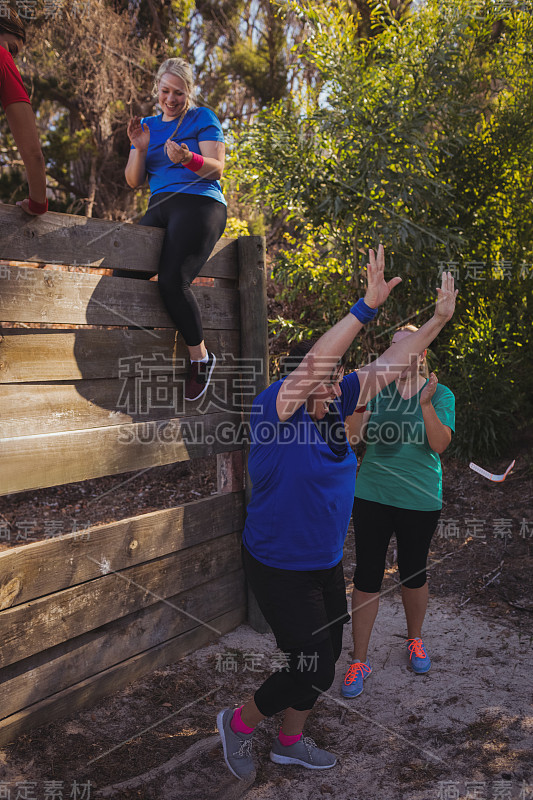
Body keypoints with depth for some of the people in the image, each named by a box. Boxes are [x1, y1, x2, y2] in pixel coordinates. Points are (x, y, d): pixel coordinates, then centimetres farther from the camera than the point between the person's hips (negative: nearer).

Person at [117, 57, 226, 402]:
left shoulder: (203, 118, 9)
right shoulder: (149, 125, 22)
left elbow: (217, 169, -3)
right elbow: (134, 182, 15)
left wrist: (187, 159, -22)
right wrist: (140, 149, -3)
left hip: (199, 202, -6)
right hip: (160, 207, 6)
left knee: (172, 279, -27)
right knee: (124, 274, -16)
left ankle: (201, 356, -12)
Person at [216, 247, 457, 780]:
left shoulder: (334, 407, -2)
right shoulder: (273, 409, -21)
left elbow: (387, 365, 2)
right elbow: (314, 362, -38)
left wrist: (438, 319, 0)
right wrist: (367, 307, -40)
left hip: (325, 565, 8)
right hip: (279, 569, -8)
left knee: (323, 659, 20)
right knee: (314, 668, 0)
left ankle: (290, 742, 46)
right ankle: (238, 723, 28)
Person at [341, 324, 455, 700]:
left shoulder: (440, 394, -2)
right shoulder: (377, 389, 1)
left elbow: (440, 444, -14)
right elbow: (352, 435, -8)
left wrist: (426, 404, -27)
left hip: (419, 499, 0)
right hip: (373, 496, 1)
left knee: (413, 573, 17)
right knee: (367, 576, 4)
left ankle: (415, 639, 44)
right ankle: (360, 660, 19)